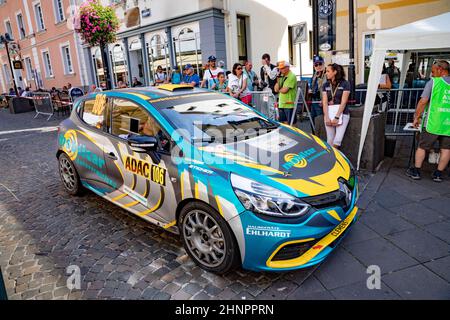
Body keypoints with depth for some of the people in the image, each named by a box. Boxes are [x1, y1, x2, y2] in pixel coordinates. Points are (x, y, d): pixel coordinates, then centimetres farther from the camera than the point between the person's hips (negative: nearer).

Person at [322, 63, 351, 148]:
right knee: (329, 141, 2)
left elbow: (343, 102, -8)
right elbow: (324, 102, 3)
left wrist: (337, 117, -15)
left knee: (337, 141, -12)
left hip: (342, 114, -3)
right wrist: (327, 117, -8)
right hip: (329, 114, 4)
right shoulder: (326, 85, 10)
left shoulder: (345, 84, -2)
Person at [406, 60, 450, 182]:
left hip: (433, 122, -3)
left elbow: (423, 102, -9)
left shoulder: (433, 82, -5)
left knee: (422, 147, 8)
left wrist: (416, 117, -1)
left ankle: (416, 172, 15)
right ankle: (438, 174, 15)